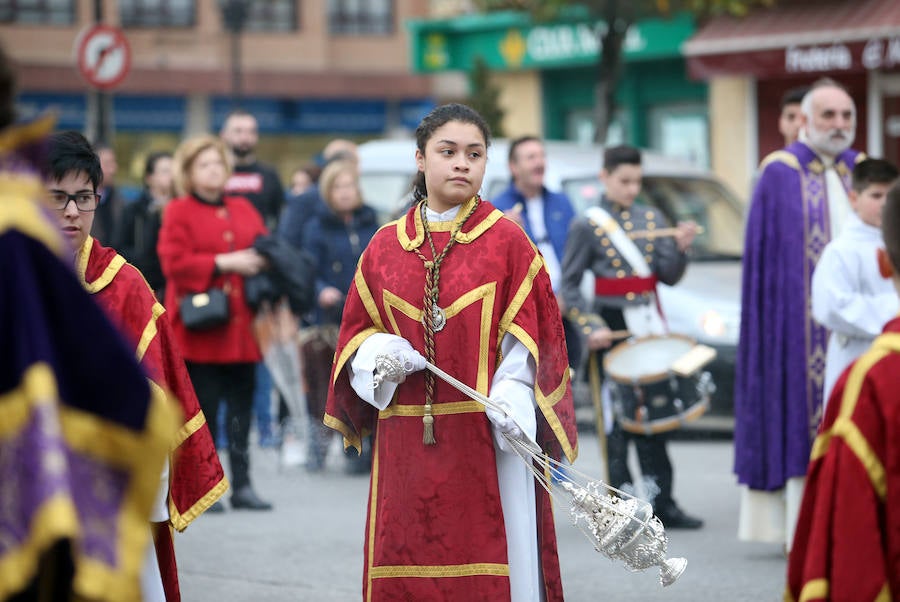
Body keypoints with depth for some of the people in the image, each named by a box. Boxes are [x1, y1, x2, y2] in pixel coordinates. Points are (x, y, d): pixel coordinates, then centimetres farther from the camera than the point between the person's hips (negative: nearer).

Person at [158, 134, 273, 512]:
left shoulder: (243, 209, 17)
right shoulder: (178, 212, 1)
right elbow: (174, 263, -11)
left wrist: (261, 261, -4)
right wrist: (224, 264, -16)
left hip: (241, 328, 5)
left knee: (242, 406, 5)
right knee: (202, 406, -6)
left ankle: (242, 485, 10)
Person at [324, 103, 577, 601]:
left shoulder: (508, 241, 2)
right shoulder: (386, 245, 10)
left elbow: (530, 336, -2)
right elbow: (358, 333, 14)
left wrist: (512, 395, -18)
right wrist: (378, 352, -7)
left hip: (486, 437, -3)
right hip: (406, 442, 3)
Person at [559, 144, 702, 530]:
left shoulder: (653, 220, 10)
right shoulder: (586, 226, -2)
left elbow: (669, 277, 7)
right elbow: (568, 287, -2)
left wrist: (680, 248, -12)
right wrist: (591, 328, -14)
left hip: (650, 329, 4)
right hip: (612, 333, -4)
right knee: (616, 422, -2)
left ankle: (662, 503, 10)